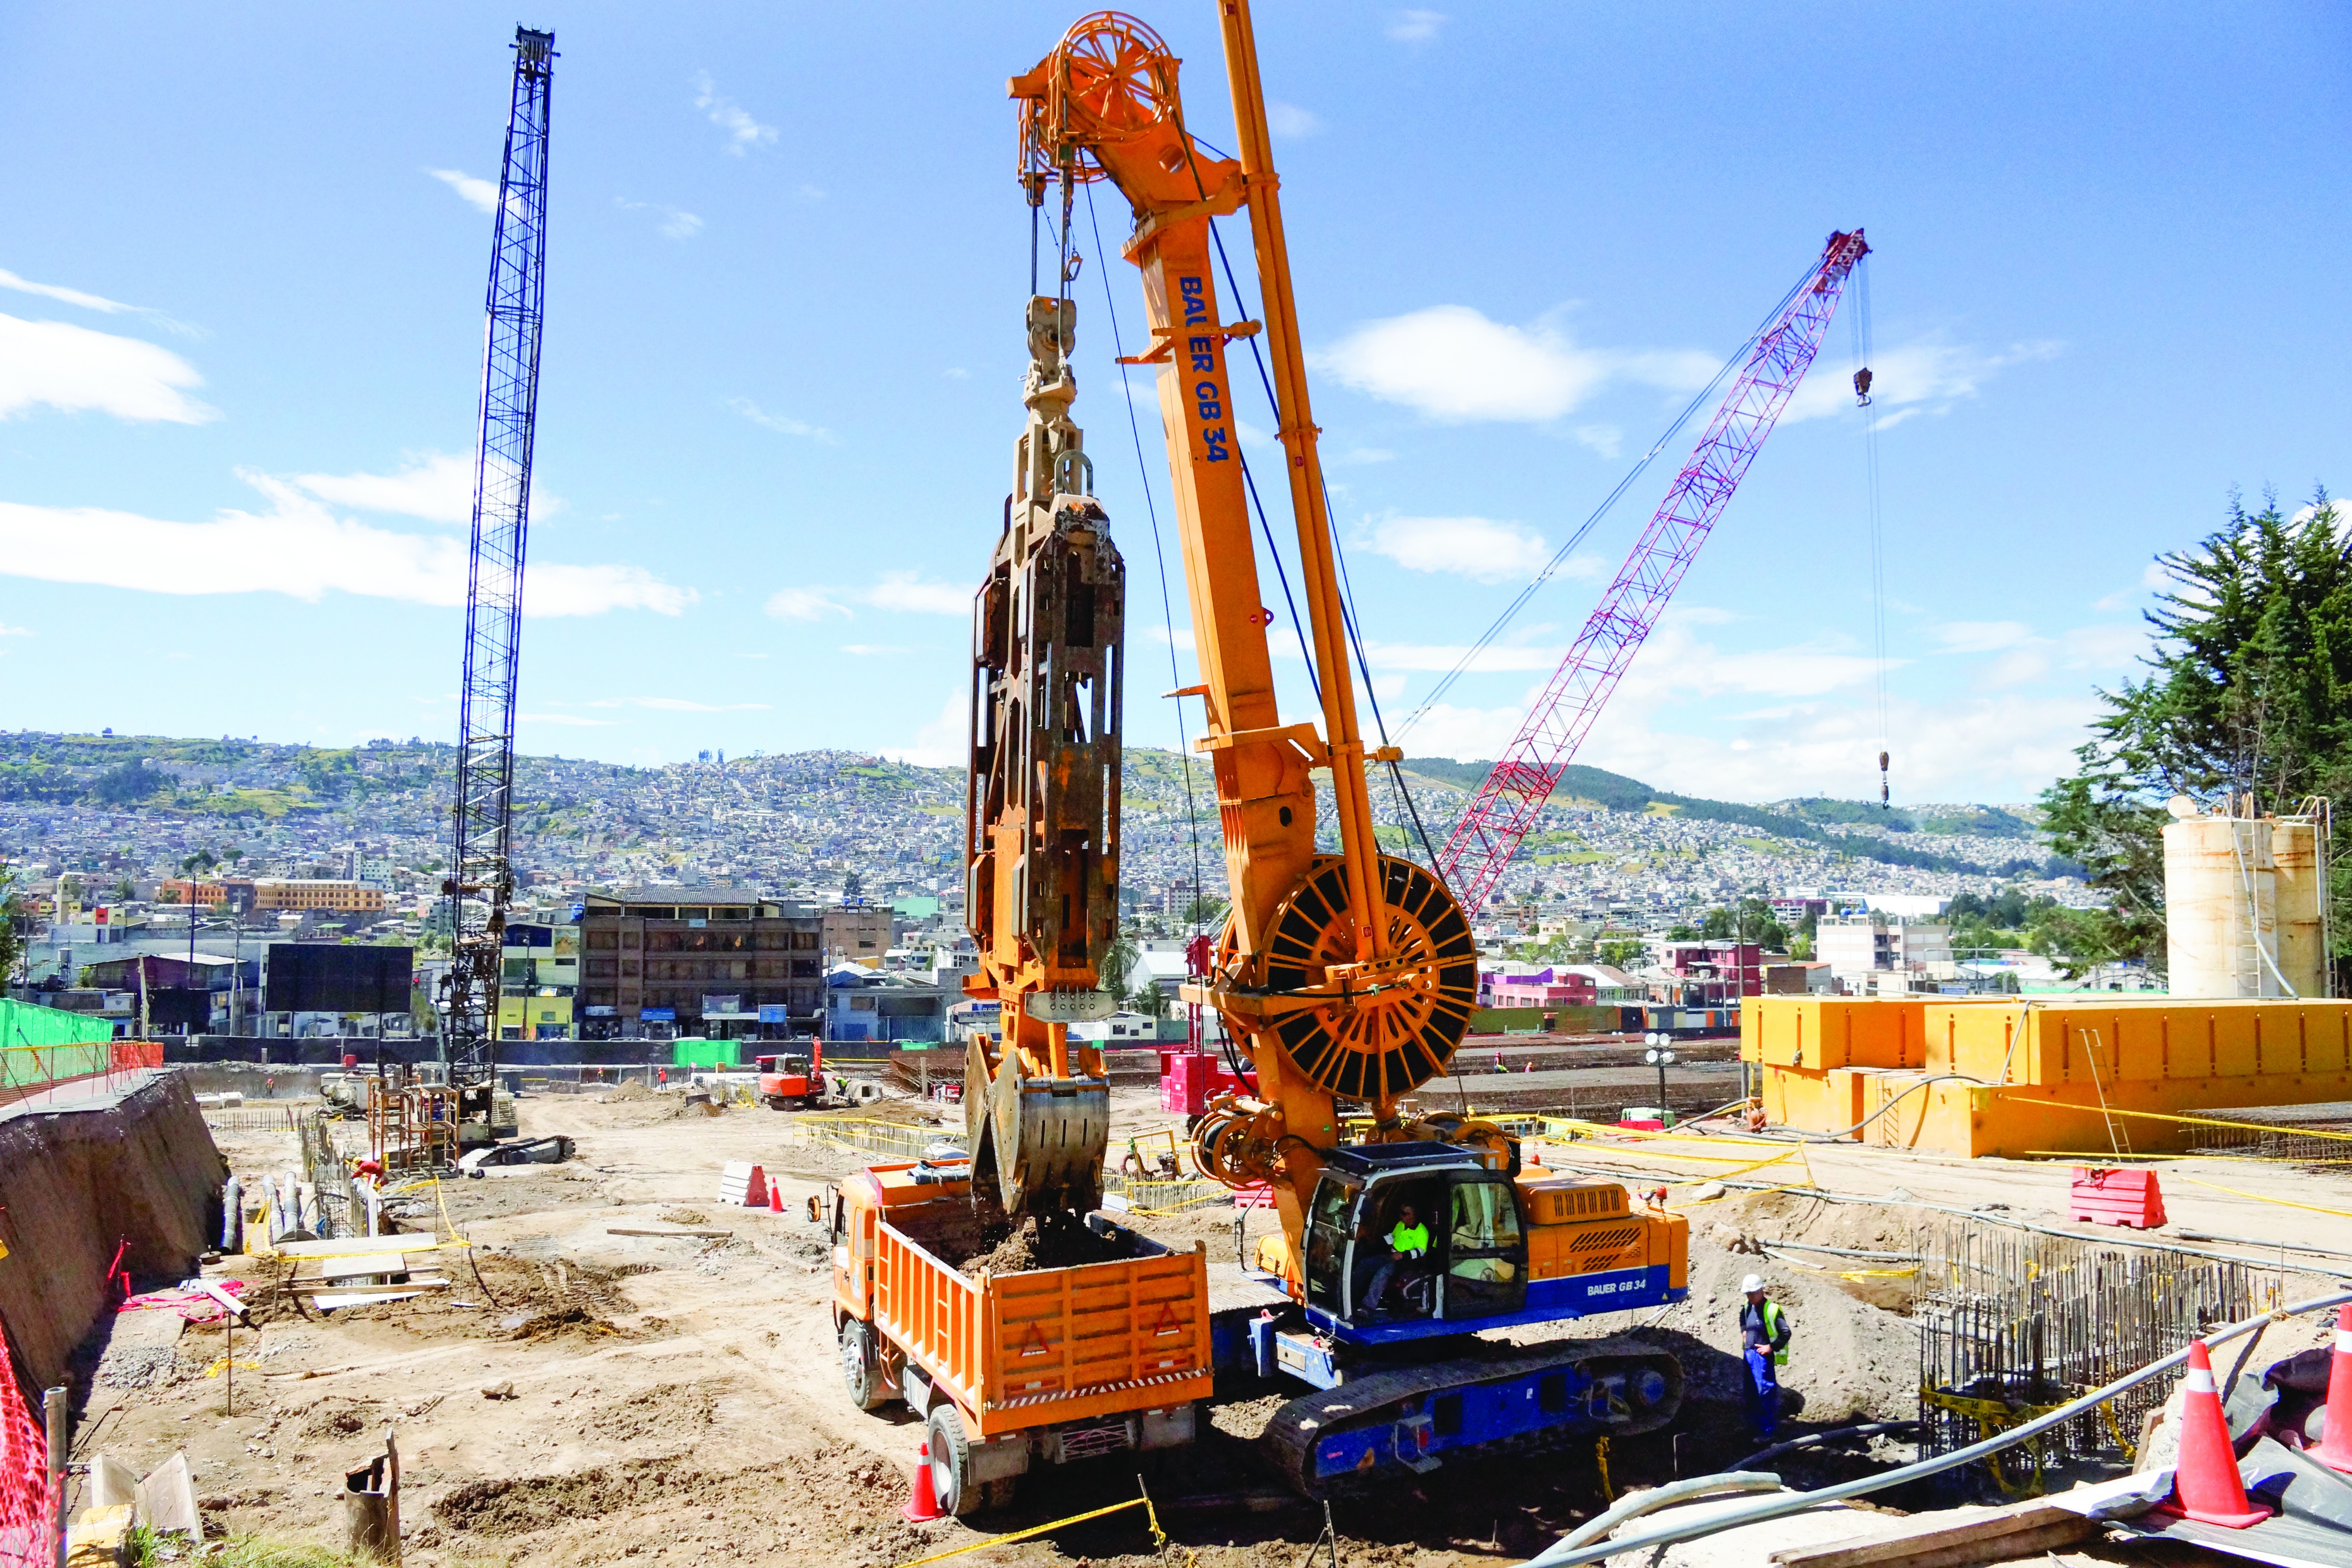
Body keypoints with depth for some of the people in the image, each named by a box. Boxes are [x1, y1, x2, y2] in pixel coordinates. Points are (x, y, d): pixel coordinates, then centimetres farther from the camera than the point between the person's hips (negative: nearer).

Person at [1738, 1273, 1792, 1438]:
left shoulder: (1772, 1309, -14)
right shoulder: (1747, 1308, 8)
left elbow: (1786, 1333, -15)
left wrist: (1771, 1347, -15)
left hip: (1764, 1355, -8)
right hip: (1749, 1354, 8)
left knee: (1765, 1392, -6)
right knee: (1751, 1392, 14)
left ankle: (1767, 1432, 0)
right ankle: (1755, 1426, 27)